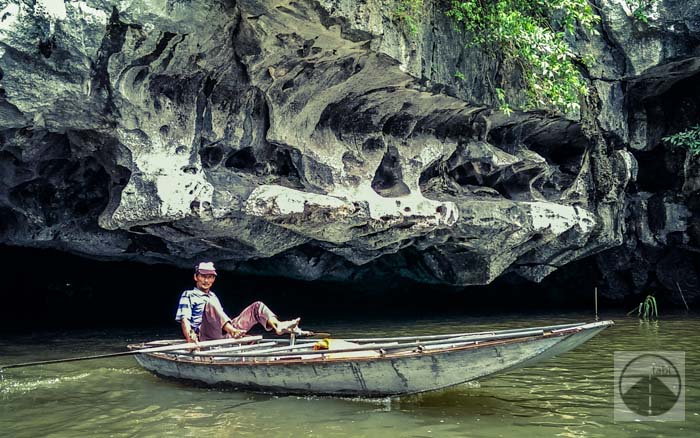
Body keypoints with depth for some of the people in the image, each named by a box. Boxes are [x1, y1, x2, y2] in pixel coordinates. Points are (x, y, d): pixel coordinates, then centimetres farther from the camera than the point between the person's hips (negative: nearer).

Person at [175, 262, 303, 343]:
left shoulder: (213, 296, 33)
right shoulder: (188, 295, 13)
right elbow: (184, 320, -1)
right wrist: (189, 337, -22)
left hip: (225, 333, 6)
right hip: (206, 335, -6)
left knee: (257, 306, -3)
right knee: (209, 305, -34)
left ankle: (278, 326, -30)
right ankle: (233, 331, -56)